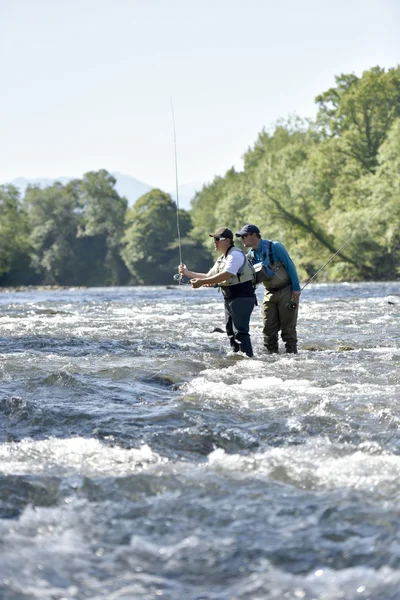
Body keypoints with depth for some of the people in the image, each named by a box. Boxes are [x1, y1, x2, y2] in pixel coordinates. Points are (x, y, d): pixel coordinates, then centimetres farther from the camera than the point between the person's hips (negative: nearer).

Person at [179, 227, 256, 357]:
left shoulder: (235, 254, -14)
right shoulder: (222, 259, 18)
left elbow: (226, 275, -26)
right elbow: (209, 276, 24)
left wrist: (202, 282, -26)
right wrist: (188, 273, 18)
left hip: (242, 298, -10)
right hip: (230, 299, 10)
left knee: (240, 331, -17)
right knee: (230, 331, 11)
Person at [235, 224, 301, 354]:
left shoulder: (274, 247, -15)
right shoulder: (251, 255, 5)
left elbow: (290, 265, -12)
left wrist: (296, 288, -15)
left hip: (286, 291, -6)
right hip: (269, 293, 6)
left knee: (288, 326, -4)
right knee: (269, 328, 3)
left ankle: (292, 352, 2)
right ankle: (271, 354, 10)